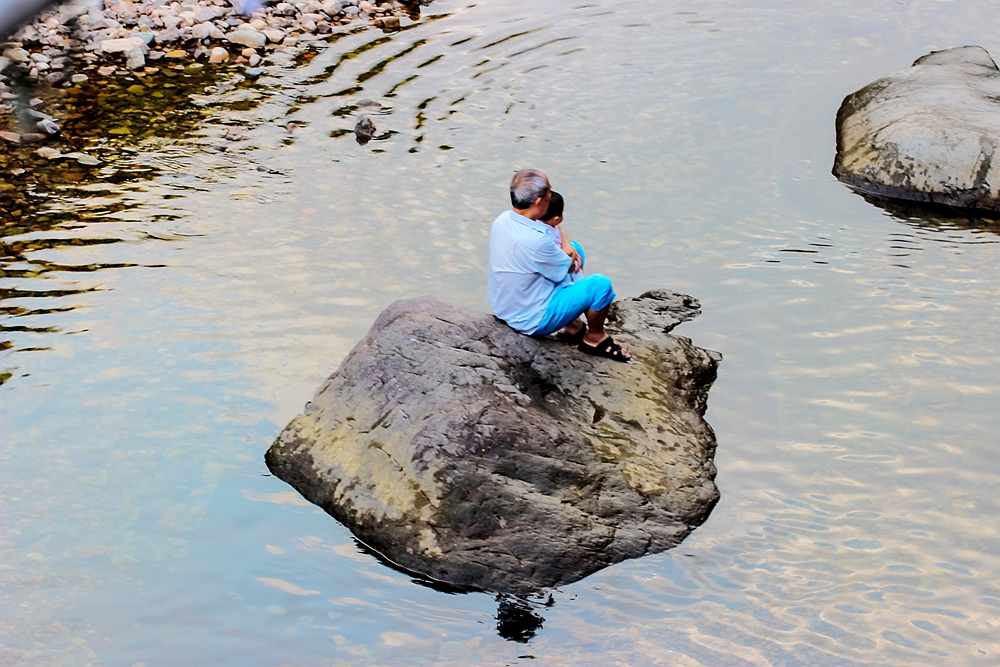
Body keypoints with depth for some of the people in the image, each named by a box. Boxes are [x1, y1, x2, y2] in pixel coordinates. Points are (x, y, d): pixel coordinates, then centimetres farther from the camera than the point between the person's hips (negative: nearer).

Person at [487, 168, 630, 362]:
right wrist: (565, 247, 1)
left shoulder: (503, 219, -8)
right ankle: (595, 339, 19)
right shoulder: (535, 241, -35)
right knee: (601, 284, -7)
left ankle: (573, 325, 28)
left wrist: (567, 247, -9)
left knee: (576, 249, 20)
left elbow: (556, 232, 9)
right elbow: (569, 268, -15)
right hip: (532, 320, -9)